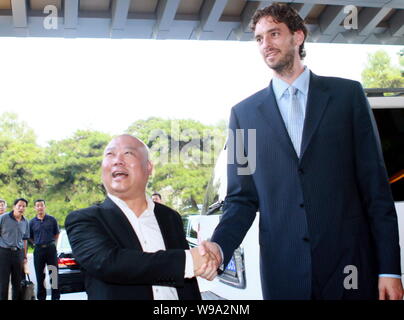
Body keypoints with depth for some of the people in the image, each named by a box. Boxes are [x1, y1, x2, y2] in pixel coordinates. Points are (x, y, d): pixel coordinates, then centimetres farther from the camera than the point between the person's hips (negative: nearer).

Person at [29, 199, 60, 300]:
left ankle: (56, 296, 5)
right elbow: (30, 237, 15)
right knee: (40, 274, 6)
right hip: (38, 250, 1)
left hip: (51, 248, -1)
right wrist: (37, 243, 6)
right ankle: (41, 296, 17)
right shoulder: (32, 222, 5)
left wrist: (53, 243, 4)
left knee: (54, 273, -2)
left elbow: (57, 234, 13)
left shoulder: (52, 220, 3)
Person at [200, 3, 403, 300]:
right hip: (283, 273, 1)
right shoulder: (244, 113, 6)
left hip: (351, 266, 0)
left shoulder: (348, 94, 4)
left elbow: (375, 185, 1)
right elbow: (242, 198, 6)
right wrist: (219, 246, -12)